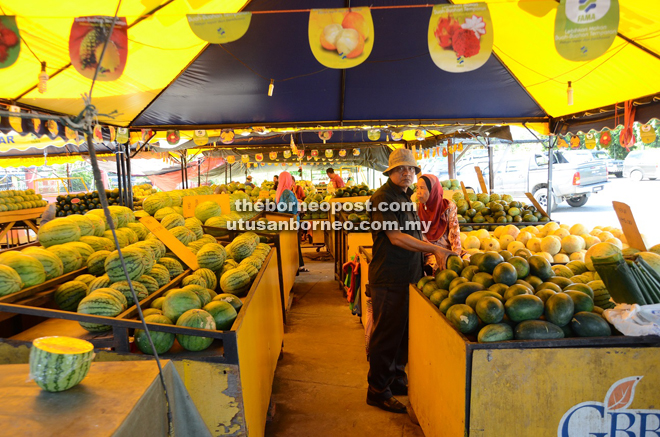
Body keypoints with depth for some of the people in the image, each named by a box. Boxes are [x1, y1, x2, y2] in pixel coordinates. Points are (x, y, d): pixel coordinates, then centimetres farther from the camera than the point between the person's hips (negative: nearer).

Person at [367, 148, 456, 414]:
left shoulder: (406, 197, 16)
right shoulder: (383, 198, -14)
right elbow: (396, 237, -21)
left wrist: (427, 257, 11)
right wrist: (434, 249, -21)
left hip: (408, 276, 9)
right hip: (389, 280, -9)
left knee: (403, 332, 18)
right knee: (386, 335, 1)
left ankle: (397, 380, 34)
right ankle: (377, 391, 15)